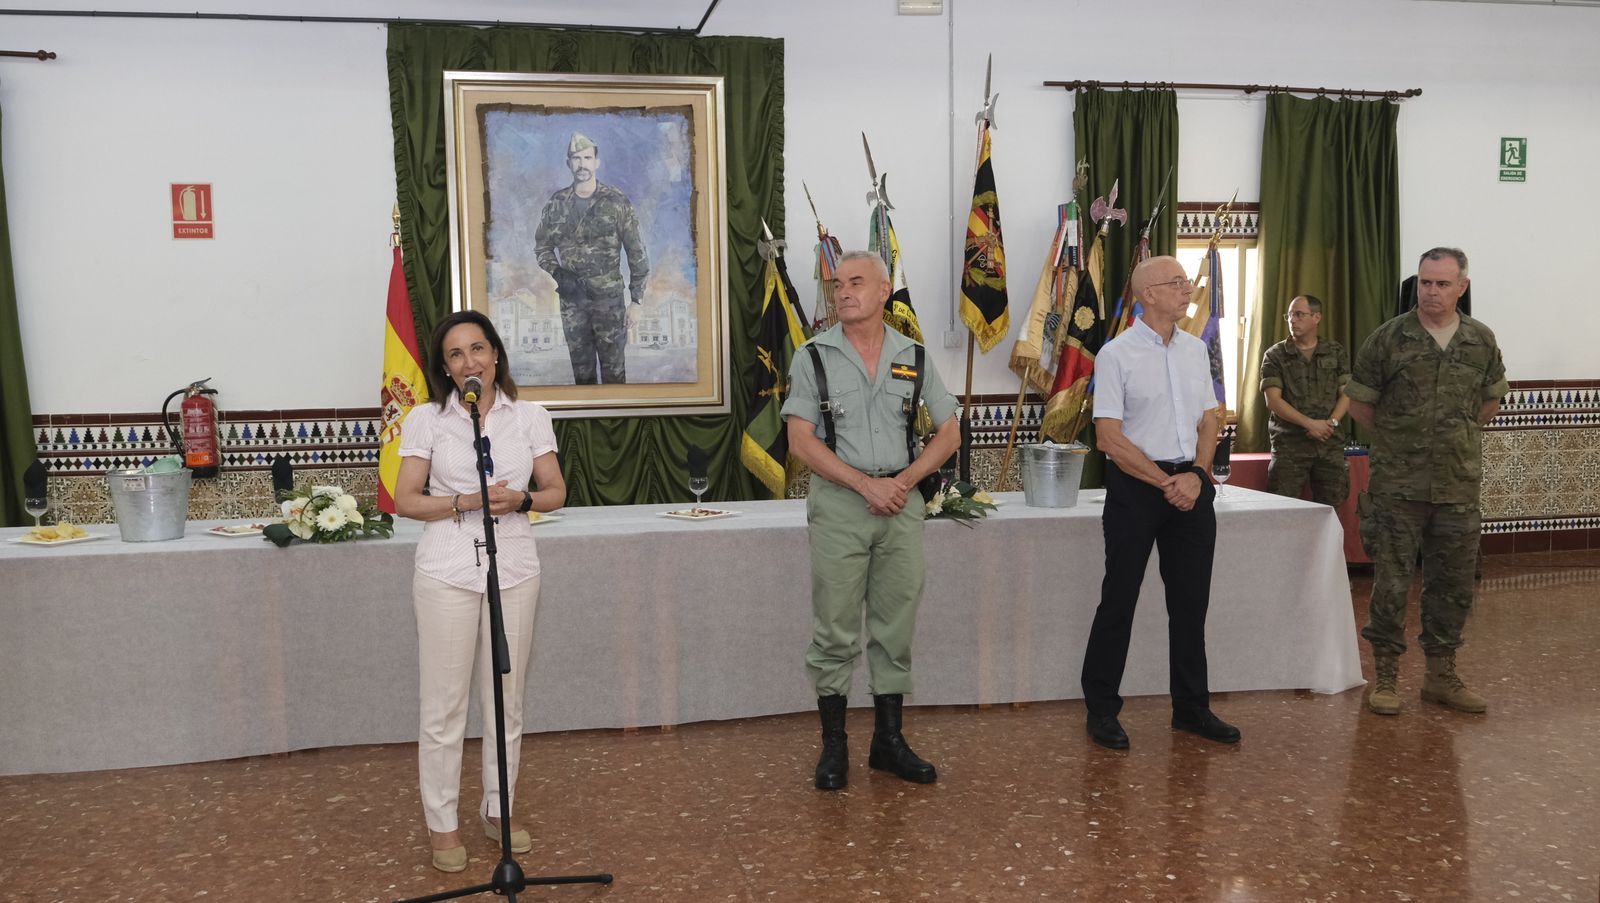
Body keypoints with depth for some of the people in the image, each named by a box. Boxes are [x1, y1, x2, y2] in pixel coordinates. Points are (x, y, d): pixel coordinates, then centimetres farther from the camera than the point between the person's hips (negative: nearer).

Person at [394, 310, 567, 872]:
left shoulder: (530, 417, 4)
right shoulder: (426, 419, 0)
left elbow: (556, 492, 7)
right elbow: (405, 500, -2)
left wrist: (520, 500, -14)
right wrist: (466, 502, -17)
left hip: (513, 571, 2)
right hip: (447, 572, -2)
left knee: (506, 699, 11)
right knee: (444, 704, 3)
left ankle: (498, 810, 28)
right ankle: (442, 823, 18)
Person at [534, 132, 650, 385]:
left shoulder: (617, 202, -5)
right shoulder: (556, 204, 3)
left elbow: (636, 253, -4)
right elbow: (542, 246, 13)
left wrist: (636, 300, -8)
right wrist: (557, 274, -6)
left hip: (609, 298, -3)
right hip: (571, 300, 3)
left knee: (614, 369, 1)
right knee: (581, 370, 11)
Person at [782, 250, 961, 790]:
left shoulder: (913, 357, 8)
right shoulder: (814, 357, 0)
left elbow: (949, 433, 10)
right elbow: (801, 442, -7)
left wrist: (905, 480, -5)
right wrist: (868, 485, -13)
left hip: (901, 501, 3)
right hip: (838, 502, -2)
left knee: (895, 627, 8)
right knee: (835, 630, 0)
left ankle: (889, 740, 20)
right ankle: (833, 745, 12)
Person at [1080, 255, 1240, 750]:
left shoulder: (1196, 349, 10)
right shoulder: (1116, 354, -8)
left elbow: (1209, 421, 12)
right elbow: (1109, 436, -12)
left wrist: (1196, 475, -4)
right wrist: (1165, 483, -14)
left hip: (1191, 485, 6)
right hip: (1135, 485, -5)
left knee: (1191, 599, 11)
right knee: (1120, 598, 2)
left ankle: (1191, 707, 25)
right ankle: (1101, 710, 15)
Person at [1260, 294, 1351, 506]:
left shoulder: (1336, 352, 11)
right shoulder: (1275, 356, 3)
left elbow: (1346, 394, 8)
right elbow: (1273, 401, -6)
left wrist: (1331, 422, -10)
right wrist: (1309, 423, -15)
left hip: (1330, 442, 3)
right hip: (1290, 443, -2)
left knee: (1330, 505, 4)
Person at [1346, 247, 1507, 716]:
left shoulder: (1482, 341, 4)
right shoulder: (1388, 338, -5)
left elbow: (1491, 400, 20)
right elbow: (1359, 404, 4)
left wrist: (1458, 433, 12)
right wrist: (1396, 438, 7)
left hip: (1459, 487, 3)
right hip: (1397, 486, -3)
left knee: (1454, 584, 11)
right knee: (1391, 584, 0)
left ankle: (1441, 675, 25)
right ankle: (1386, 676, 13)